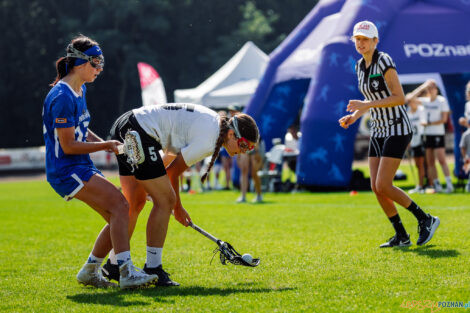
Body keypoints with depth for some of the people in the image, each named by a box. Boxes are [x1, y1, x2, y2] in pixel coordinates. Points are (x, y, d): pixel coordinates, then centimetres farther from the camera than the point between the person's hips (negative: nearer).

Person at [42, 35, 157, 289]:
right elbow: (68, 146, -18)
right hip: (65, 170, -10)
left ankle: (89, 272, 18)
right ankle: (126, 272, -26)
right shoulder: (63, 97, -18)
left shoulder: (79, 91, 13)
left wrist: (108, 145, 9)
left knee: (117, 215, 6)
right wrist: (106, 145, -14)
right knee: (119, 205, -22)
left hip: (82, 168, 10)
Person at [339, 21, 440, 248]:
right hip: (378, 131, 8)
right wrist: (354, 116, 5)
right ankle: (401, 237, 11)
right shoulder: (360, 66, 10)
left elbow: (400, 98, -20)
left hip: (397, 129, -8)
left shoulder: (384, 62, -15)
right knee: (376, 188, 1)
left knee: (383, 186, -13)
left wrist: (365, 105, -23)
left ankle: (425, 220, 4)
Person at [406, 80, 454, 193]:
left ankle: (449, 184, -13)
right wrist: (422, 88, 5)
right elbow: (409, 98, 9)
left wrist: (429, 123, -10)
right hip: (427, 134, 6)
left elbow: (444, 119, -8)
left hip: (438, 134, -6)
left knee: (441, 160, -13)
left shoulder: (442, 101, -3)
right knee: (430, 162, 3)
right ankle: (437, 186, 6)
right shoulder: (425, 101, 11)